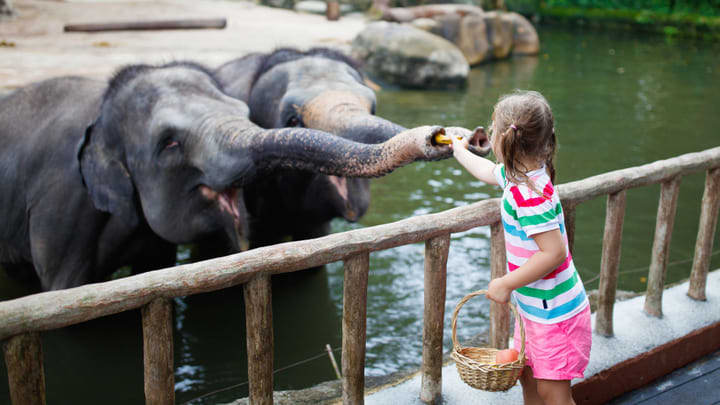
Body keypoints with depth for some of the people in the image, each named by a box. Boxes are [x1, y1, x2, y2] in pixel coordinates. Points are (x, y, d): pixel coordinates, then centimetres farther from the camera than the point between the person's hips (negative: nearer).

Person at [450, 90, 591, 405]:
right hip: (534, 306, 10)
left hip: (555, 312, -10)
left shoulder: (528, 195, -29)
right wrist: (460, 152, 41)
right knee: (527, 375, 21)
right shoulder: (519, 174, 1)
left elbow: (554, 253, -32)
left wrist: (505, 284, -24)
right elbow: (489, 171, 25)